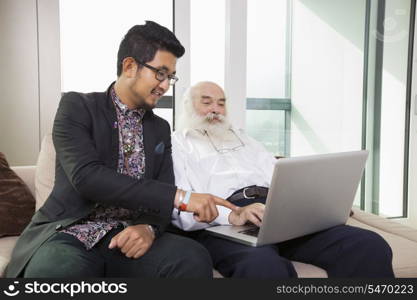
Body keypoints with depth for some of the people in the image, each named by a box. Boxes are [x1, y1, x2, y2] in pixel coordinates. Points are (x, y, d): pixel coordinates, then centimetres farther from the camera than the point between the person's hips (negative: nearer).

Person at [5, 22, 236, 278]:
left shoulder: (161, 129, 13)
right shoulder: (77, 106, -2)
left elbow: (160, 194, 8)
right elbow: (86, 177, -19)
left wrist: (150, 227, -17)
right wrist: (179, 196, -24)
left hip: (127, 237, 4)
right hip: (70, 233, -3)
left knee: (194, 259, -26)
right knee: (54, 270, -38)